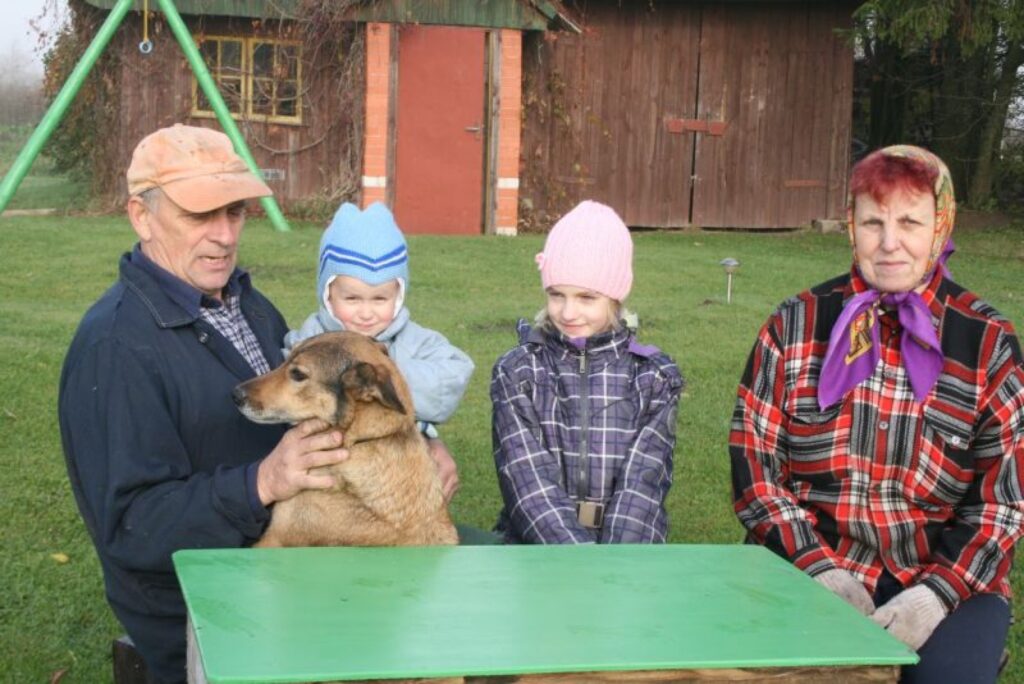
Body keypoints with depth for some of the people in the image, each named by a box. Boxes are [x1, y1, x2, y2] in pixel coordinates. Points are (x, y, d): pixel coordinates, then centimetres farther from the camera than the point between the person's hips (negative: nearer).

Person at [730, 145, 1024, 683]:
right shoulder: (797, 325, 4)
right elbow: (754, 464, 2)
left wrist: (932, 597, -13)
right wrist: (821, 571, -10)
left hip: (947, 575, 0)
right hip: (808, 565, 0)